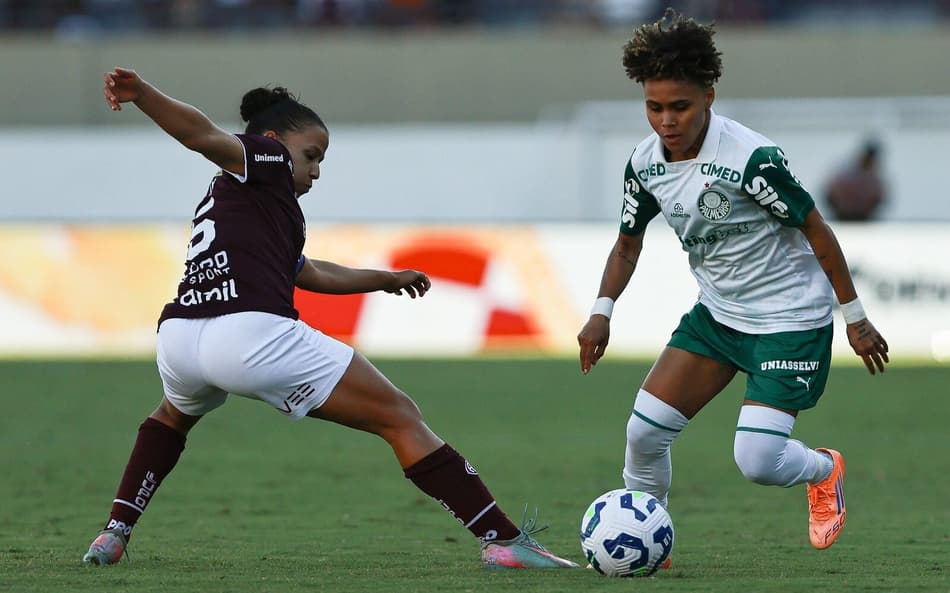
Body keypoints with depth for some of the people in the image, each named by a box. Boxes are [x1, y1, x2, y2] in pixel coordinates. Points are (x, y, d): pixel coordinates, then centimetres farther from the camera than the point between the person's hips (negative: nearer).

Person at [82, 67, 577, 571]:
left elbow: (313, 274, 45)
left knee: (174, 414, 44)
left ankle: (114, 534, 31)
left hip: (178, 336, 8)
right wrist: (140, 93, -26)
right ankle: (504, 541, -4)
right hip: (252, 334, -8)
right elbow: (204, 136, -8)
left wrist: (385, 279, 57)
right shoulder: (265, 160, 11)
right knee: (401, 418, 1)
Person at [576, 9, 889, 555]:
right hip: (718, 314, 6)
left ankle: (824, 469, 21)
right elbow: (629, 241, 11)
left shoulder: (752, 158, -26)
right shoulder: (645, 163, -6)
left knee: (758, 461, -14)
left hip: (791, 319, -6)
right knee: (645, 429, -5)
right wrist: (603, 311, -2)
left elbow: (815, 230, -15)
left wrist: (854, 315, -9)